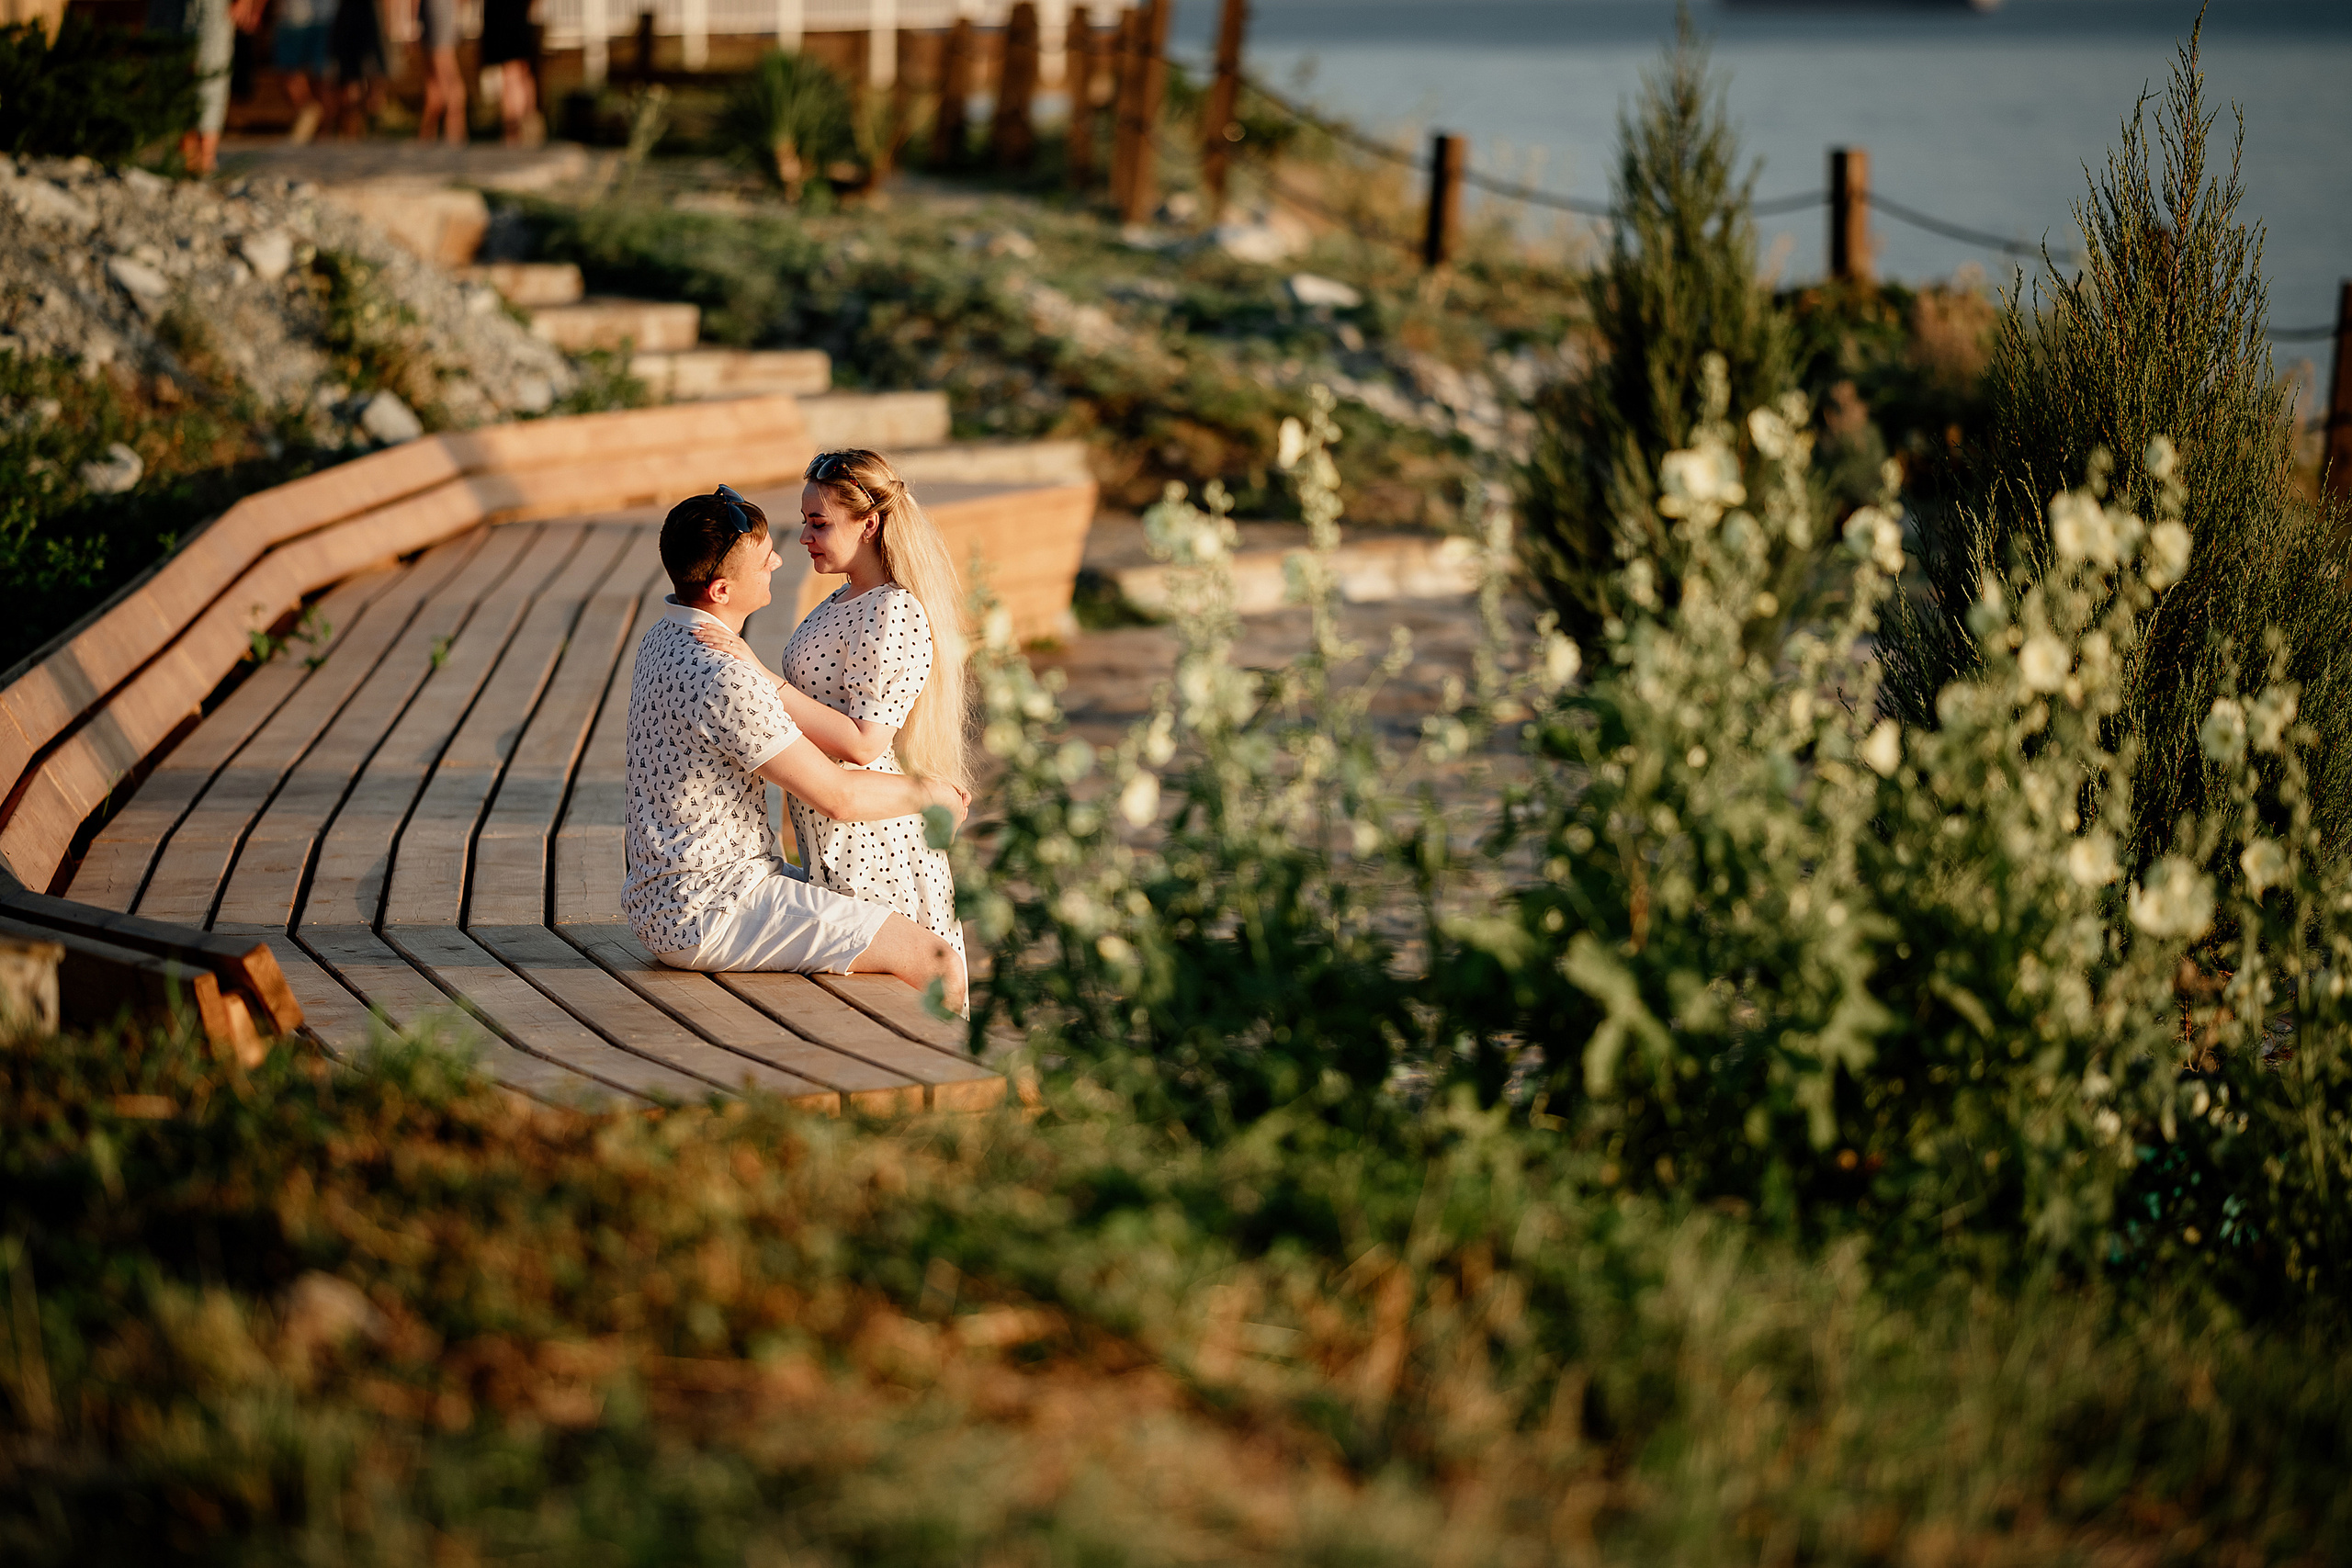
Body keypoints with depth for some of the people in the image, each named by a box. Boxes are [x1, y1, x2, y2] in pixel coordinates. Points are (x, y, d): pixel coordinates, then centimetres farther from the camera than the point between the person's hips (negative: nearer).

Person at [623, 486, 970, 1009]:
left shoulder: (664, 639, 7)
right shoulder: (721, 681, -25)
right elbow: (838, 796, -19)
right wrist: (933, 794, -2)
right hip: (711, 915, -11)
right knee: (937, 965, -12)